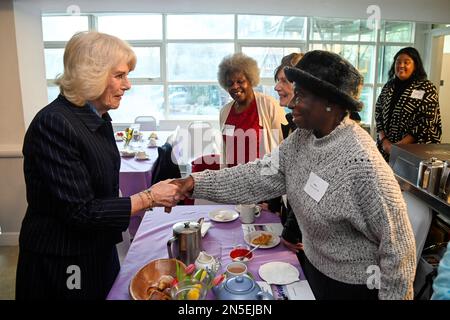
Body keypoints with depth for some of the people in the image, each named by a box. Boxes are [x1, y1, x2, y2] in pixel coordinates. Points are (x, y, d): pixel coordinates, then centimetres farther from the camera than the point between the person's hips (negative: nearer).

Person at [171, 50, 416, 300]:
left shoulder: (361, 164, -32)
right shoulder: (302, 137, -7)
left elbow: (397, 242, -24)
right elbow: (262, 175, -8)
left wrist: (394, 296, -14)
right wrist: (197, 183, -15)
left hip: (353, 284, -7)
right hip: (314, 264, 7)